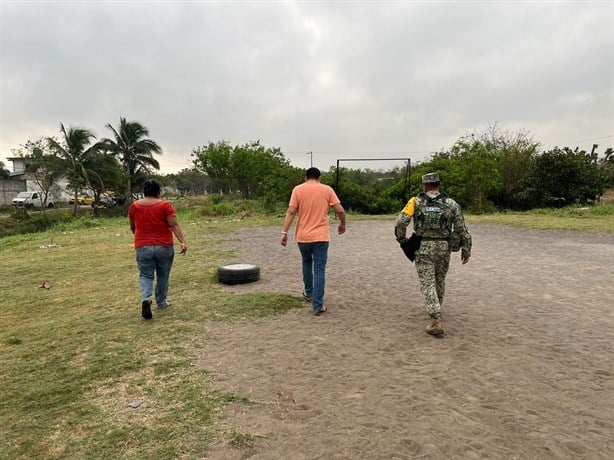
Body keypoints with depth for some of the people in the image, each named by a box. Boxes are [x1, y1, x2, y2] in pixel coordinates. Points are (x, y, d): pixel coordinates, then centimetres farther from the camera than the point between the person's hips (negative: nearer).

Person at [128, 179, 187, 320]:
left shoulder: (134, 206, 3)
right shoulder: (165, 205, -6)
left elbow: (132, 227, 14)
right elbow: (174, 225, -15)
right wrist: (183, 241, -17)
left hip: (143, 248, 1)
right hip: (164, 247, -1)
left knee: (145, 275, 9)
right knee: (163, 275, 15)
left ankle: (146, 299, -15)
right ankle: (161, 302, 25)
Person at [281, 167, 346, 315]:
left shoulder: (298, 189, 0)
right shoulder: (327, 189, 1)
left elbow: (291, 212, -8)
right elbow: (340, 210, -3)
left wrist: (284, 232, -7)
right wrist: (342, 224, 16)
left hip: (303, 236, 1)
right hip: (321, 236, -1)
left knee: (306, 262, 26)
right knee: (319, 270, 1)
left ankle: (309, 293, 37)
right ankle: (318, 306, -3)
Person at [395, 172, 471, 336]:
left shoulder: (416, 202, -2)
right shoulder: (451, 204, 3)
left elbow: (400, 222, -11)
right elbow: (462, 229, 4)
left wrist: (402, 240, 4)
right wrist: (466, 249, 13)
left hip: (423, 248, -2)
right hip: (443, 248, 3)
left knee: (428, 284, 1)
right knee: (440, 280, 23)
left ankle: (436, 321, -9)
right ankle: (436, 309, 43)